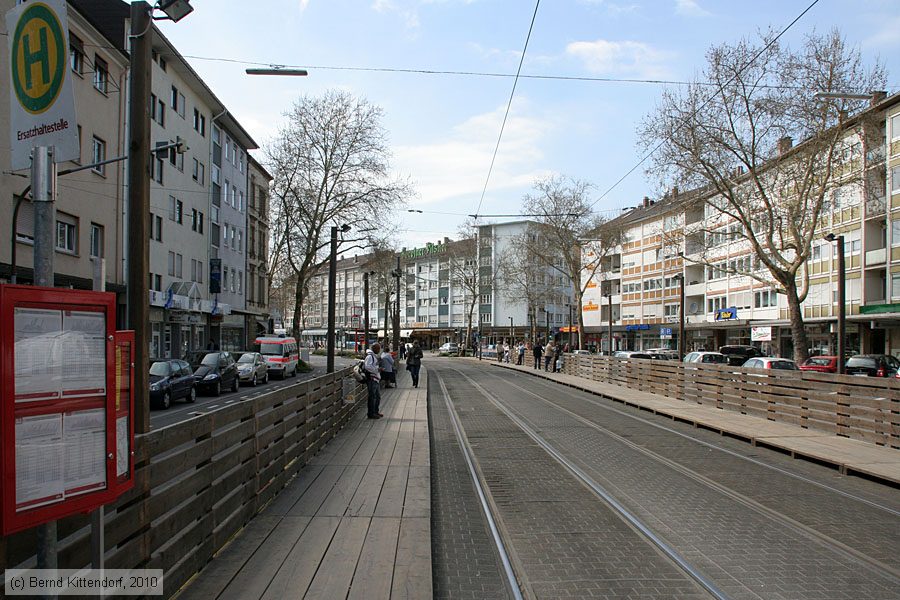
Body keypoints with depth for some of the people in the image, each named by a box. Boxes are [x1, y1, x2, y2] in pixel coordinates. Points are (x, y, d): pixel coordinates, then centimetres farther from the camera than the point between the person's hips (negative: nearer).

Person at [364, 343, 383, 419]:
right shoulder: (370, 356, -13)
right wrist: (377, 369, -22)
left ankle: (375, 412, 26)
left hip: (376, 379, 10)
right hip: (371, 379, -10)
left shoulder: (374, 356, 20)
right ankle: (371, 413, 0)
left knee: (378, 396, 16)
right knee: (372, 396, -6)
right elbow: (367, 366, -25)